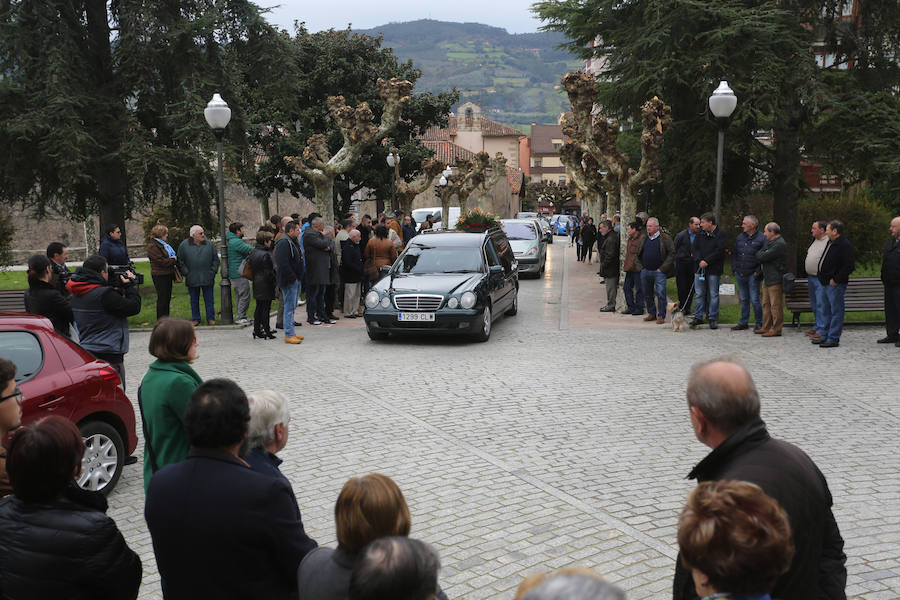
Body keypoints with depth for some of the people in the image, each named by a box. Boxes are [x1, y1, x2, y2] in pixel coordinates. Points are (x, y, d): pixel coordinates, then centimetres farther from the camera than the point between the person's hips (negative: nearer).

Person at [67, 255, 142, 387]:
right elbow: (133, 307, -14)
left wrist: (118, 288, 9)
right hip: (108, 356, -9)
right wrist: (130, 286, -1)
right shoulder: (104, 294, -19)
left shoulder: (77, 295, 9)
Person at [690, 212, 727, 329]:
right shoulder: (700, 234, 10)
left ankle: (713, 318, 8)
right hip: (700, 268, 5)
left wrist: (707, 261, -17)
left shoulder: (720, 235, -5)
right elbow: (695, 248, 5)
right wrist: (699, 261, -11)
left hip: (714, 269, -4)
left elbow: (719, 251, -13)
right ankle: (698, 317, 15)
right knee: (699, 293, 7)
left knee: (713, 294, 2)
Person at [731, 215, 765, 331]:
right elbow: (734, 254, 19)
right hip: (740, 274, 6)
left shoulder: (762, 238, -7)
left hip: (752, 274, -6)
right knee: (744, 300, 12)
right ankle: (743, 323, 19)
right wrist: (734, 268, 10)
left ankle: (759, 324, 7)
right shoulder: (740, 237, 12)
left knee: (754, 300, -4)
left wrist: (758, 271, -12)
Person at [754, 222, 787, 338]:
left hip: (775, 280, -10)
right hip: (767, 278, 10)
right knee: (766, 304, 15)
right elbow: (759, 257, 20)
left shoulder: (779, 244, -16)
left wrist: (759, 253, 1)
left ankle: (776, 329, -1)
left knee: (775, 305, -5)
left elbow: (762, 257, -18)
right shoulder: (769, 242, 17)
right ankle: (766, 327, 22)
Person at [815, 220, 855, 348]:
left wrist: (836, 279, -18)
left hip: (835, 285, -10)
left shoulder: (845, 245, -14)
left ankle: (833, 339, -1)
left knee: (836, 311, -4)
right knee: (826, 312, 16)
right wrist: (822, 277, 14)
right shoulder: (830, 243, 16)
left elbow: (849, 266, -20)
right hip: (825, 283, 10)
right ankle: (826, 336, 25)